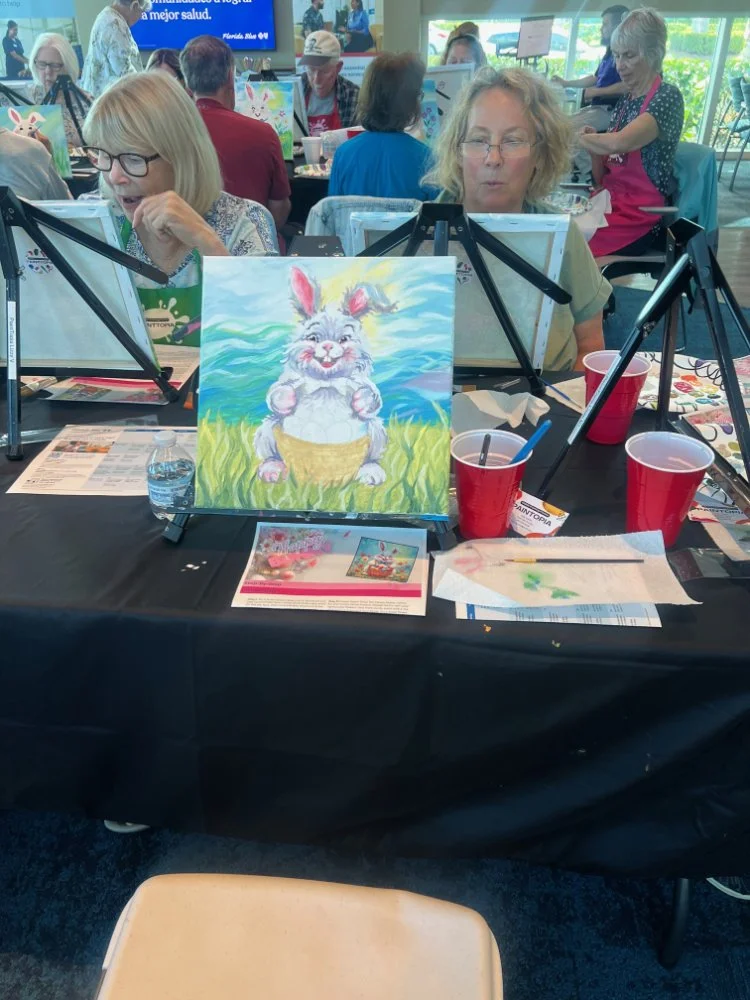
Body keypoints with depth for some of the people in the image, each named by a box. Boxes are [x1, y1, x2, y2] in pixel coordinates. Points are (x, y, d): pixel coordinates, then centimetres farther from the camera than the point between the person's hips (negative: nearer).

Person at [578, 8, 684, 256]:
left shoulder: (667, 97, -7)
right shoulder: (625, 100, 15)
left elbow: (619, 143, -25)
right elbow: (602, 178, 14)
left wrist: (574, 137, -11)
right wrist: (593, 146, -5)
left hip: (641, 216, -7)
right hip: (610, 203, 7)